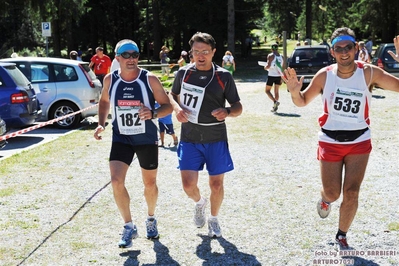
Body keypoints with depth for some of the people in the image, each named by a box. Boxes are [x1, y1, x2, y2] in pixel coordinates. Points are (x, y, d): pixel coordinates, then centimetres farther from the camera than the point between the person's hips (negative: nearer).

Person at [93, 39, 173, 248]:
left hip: (147, 139, -1)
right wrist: (101, 123, 0)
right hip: (121, 139, 1)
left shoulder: (150, 79, -14)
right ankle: (129, 226, 6)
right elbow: (104, 101, 14)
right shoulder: (110, 80, -6)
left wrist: (153, 113, -30)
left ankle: (151, 219, 40)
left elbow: (168, 106, -9)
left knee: (150, 183, 12)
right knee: (116, 182, -12)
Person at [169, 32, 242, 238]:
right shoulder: (183, 73, 1)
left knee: (216, 184, 5)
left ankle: (213, 220, 32)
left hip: (216, 139, -1)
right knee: (188, 184, -7)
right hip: (189, 138, 1)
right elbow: (173, 95, 17)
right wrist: (177, 108, -5)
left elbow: (238, 107, 1)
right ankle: (199, 203, 29)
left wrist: (227, 112, -22)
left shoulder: (224, 76, -3)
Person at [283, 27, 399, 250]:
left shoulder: (369, 73, -13)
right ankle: (325, 199, 46)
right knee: (333, 193, 7)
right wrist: (294, 90, -19)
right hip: (330, 142, 1)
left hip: (359, 142, 0)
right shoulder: (324, 76, -9)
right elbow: (302, 101, 3)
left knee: (351, 193, -4)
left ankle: (342, 236, 21)